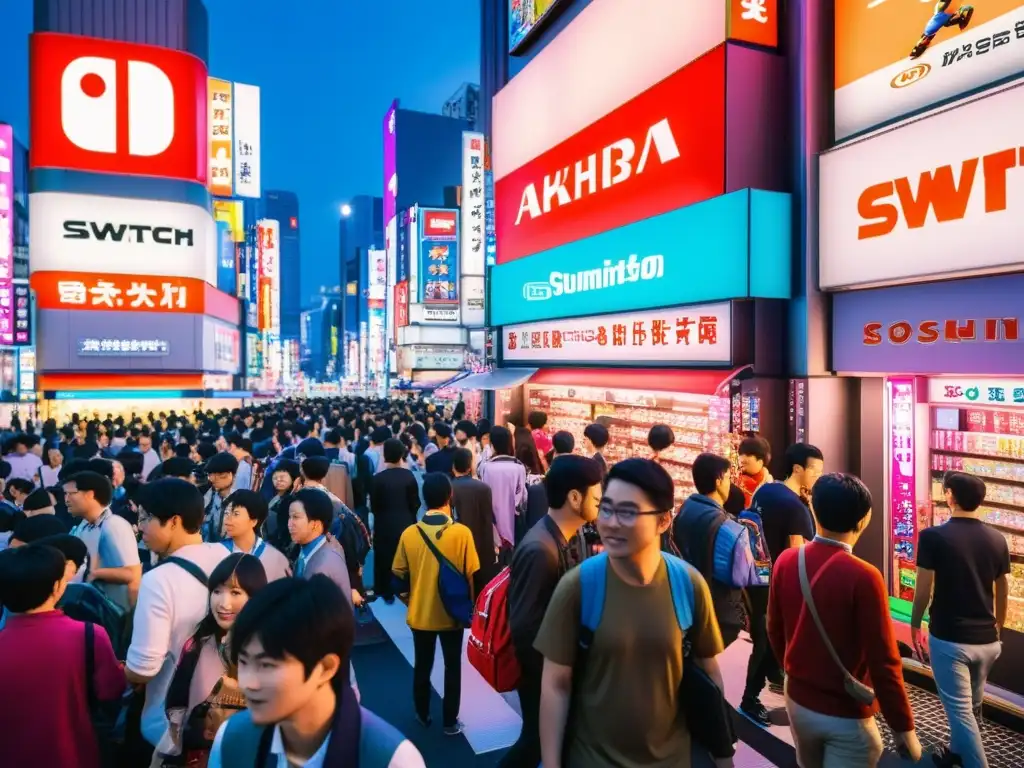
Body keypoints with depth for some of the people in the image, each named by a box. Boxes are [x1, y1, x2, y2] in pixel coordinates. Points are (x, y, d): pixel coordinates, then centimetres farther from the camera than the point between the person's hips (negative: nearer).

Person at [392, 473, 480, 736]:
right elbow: (471, 575, -11)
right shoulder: (462, 533, -19)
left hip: (420, 614, 2)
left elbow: (399, 575, -2)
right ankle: (450, 722, 24)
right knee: (453, 667, 16)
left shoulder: (409, 534, -13)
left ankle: (422, 715, 36)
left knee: (422, 666, 21)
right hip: (452, 613, -2)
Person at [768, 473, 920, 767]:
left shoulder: (786, 561, -9)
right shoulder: (863, 576, -24)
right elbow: (883, 661, -20)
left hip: (798, 700, 5)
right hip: (846, 714, -5)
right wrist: (903, 727, -7)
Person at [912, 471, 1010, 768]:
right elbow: (1002, 592, 9)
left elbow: (923, 590, -12)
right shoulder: (997, 540, -1)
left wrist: (915, 626, 3)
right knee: (972, 706, 24)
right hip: (986, 640, 6)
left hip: (948, 639, -6)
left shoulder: (933, 536, -16)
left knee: (960, 710, 5)